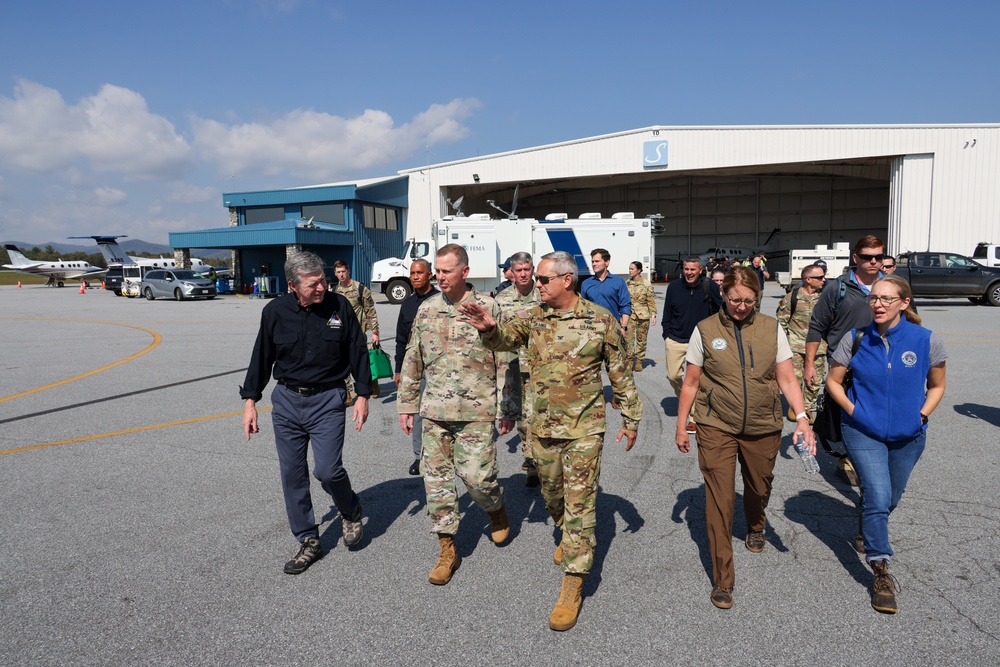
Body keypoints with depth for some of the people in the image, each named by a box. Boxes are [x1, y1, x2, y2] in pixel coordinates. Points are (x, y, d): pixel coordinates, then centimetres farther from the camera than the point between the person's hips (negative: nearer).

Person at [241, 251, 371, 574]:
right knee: (292, 474, 6)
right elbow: (261, 358, 8)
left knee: (327, 470, -11)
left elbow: (358, 351, 2)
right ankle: (309, 541, 21)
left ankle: (352, 513, 22)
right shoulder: (275, 312, -2)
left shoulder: (339, 306, -6)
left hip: (328, 400, -3)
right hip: (286, 401, 3)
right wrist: (250, 401, 7)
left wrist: (363, 395, -1)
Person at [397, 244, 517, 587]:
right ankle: (447, 551, 20)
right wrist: (407, 403, 11)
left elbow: (505, 362, -2)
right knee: (436, 479, 6)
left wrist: (507, 409, -3)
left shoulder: (488, 308, -4)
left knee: (477, 476, -5)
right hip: (434, 411, 4)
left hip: (476, 411, -4)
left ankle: (497, 509, 31)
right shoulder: (426, 309, 7)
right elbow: (413, 360, 13)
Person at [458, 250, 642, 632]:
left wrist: (630, 418, 5)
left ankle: (573, 585, 8)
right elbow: (505, 338, -11)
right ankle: (569, 538, 49)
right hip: (541, 426, 4)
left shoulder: (600, 320, -6)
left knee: (580, 501, -1)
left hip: (584, 428, -4)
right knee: (551, 493, 20)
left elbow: (620, 373, 0)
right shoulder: (533, 318, 3)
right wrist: (489, 327, -35)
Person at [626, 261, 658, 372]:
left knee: (641, 339, 7)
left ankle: (639, 361, 17)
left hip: (643, 316, -1)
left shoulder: (646, 284, -3)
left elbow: (651, 301, 0)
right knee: (628, 338, -6)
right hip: (629, 315, 2)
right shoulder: (626, 283, 5)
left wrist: (653, 315, -6)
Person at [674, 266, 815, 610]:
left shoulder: (771, 328, 1)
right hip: (716, 428, -2)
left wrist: (802, 417, -13)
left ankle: (755, 529, 54)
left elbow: (786, 379, 0)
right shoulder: (705, 330, -3)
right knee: (719, 501, -5)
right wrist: (682, 425, 4)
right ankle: (723, 580, 5)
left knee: (759, 488, 19)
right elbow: (691, 383, 2)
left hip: (763, 428, 2)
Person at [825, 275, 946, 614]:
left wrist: (922, 415, -8)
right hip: (864, 432, -2)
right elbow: (833, 381, 1)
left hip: (907, 436, 2)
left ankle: (870, 529, 52)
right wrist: (853, 411, -10)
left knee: (890, 499, 19)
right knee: (878, 497, -13)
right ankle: (881, 571, 0)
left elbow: (936, 386, 4)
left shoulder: (926, 341, -10)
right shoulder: (856, 339, -11)